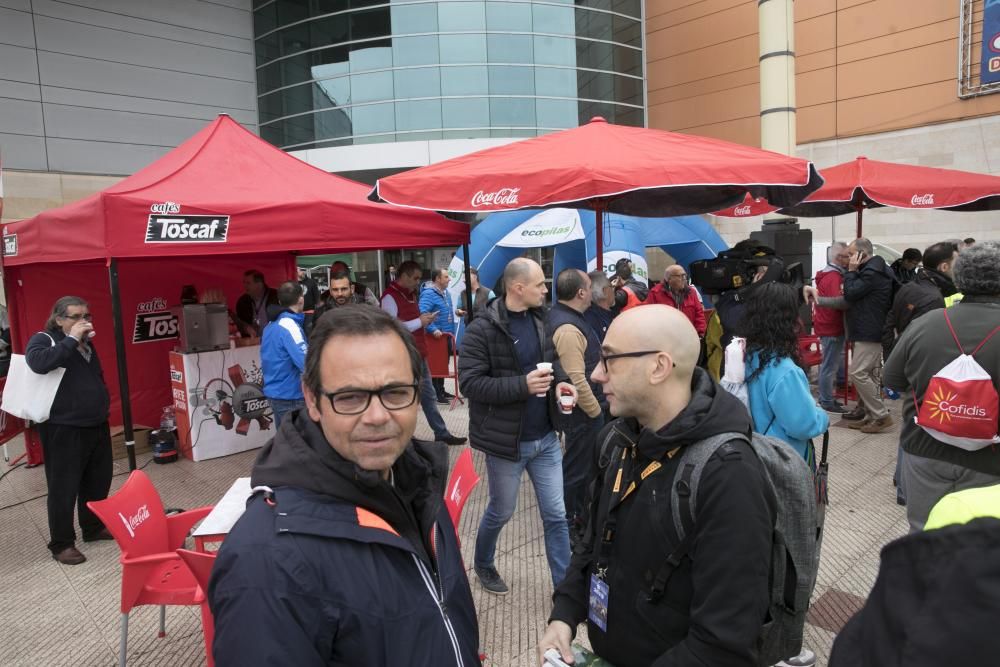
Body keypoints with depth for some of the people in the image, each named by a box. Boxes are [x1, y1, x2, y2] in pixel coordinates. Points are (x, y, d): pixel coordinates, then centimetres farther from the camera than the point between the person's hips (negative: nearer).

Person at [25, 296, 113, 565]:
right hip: (64, 430, -7)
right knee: (64, 488, 0)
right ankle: (61, 543, 13)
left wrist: (102, 405, 15)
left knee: (98, 482, 15)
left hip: (97, 426, 7)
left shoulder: (87, 344, 13)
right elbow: (39, 363, -31)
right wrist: (71, 339, -27)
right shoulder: (43, 340, -8)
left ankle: (94, 527, 32)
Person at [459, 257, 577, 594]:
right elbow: (470, 382, -21)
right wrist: (523, 385, -28)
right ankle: (483, 564, 44)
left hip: (545, 438, 5)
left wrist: (560, 380, -6)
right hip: (506, 440, -5)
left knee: (556, 515, 11)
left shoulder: (541, 318, 2)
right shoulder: (482, 329, -17)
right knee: (502, 511, 16)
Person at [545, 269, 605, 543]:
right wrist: (595, 410, -16)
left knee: (586, 464, 22)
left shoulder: (560, 316, 8)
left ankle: (579, 515, 37)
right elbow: (577, 380, -28)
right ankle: (568, 524, 19)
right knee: (578, 469, 4)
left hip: (582, 410, 10)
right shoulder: (568, 328, -26)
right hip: (582, 412, -10)